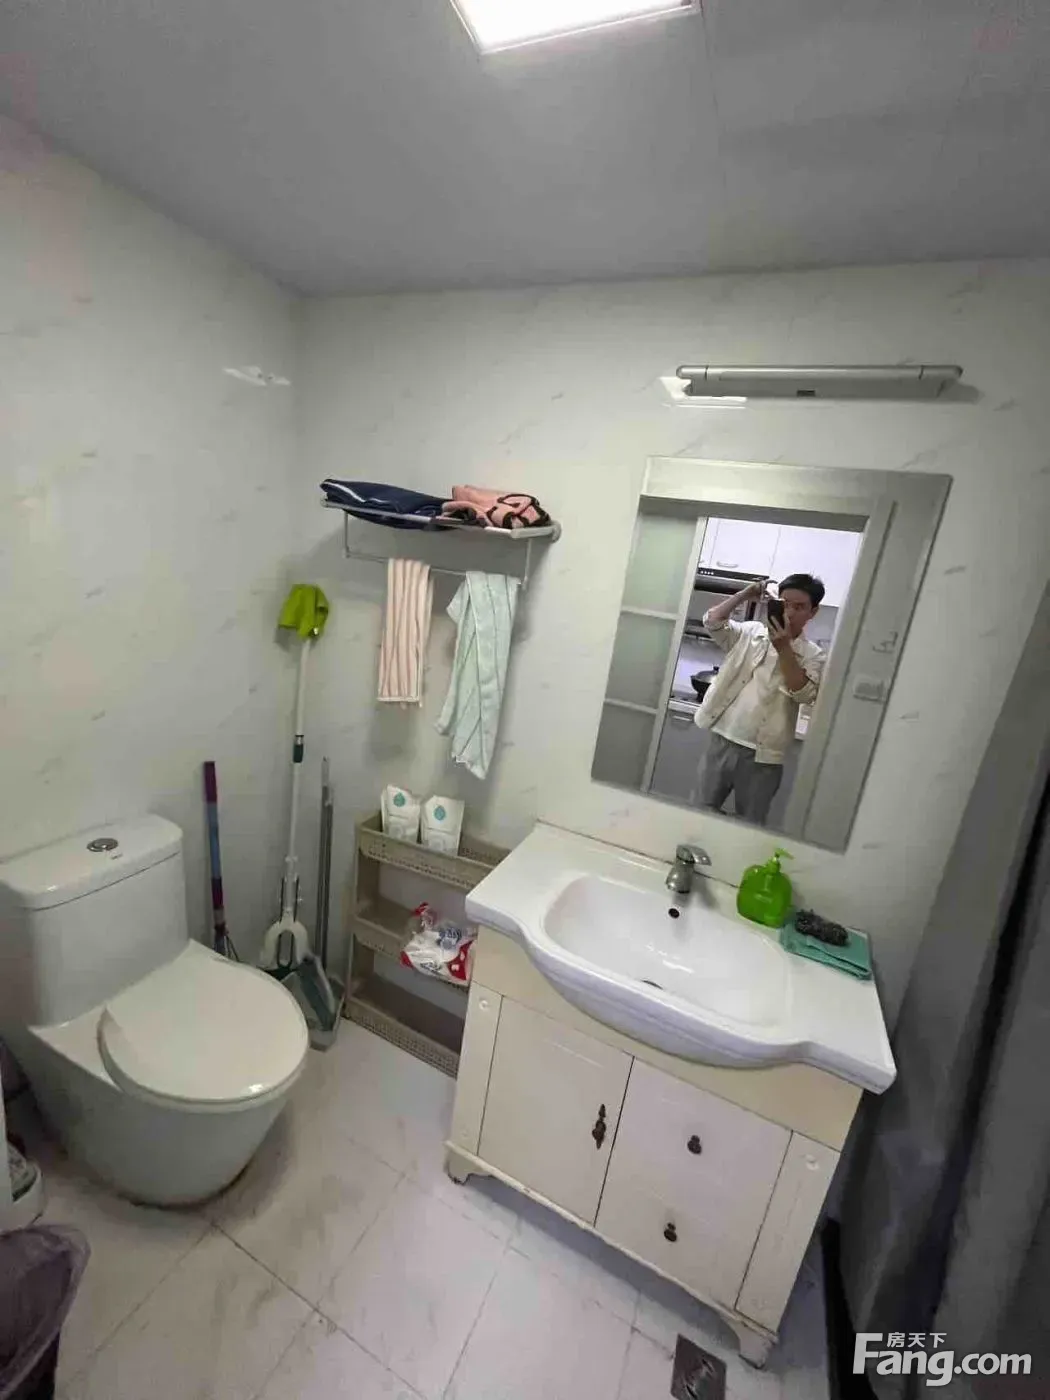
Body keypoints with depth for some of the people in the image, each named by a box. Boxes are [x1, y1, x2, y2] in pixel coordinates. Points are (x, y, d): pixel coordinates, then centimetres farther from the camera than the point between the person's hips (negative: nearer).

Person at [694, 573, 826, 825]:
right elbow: (712, 621, -6)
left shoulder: (812, 655, -1)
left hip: (761, 757, -1)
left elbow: (804, 694, -17)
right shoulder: (749, 633, 4)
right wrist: (745, 595, -10)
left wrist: (784, 648, -22)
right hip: (721, 742, 2)